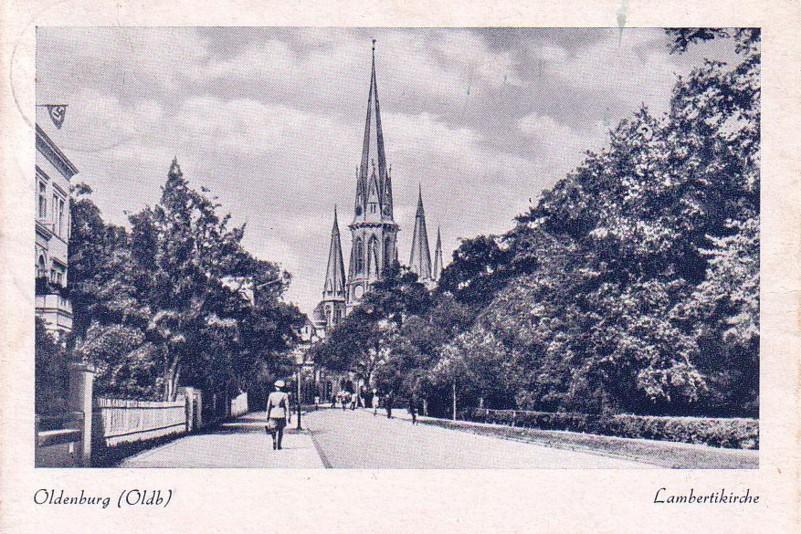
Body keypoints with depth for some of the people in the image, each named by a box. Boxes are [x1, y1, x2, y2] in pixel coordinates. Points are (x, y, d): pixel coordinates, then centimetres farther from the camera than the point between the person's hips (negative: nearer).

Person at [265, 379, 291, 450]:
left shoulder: (271, 395, 3)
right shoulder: (285, 395, -3)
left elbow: (268, 406, 5)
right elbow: (287, 407, -6)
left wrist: (267, 417, 12)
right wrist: (289, 417, -2)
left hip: (273, 415, 1)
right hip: (281, 415, -1)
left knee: (273, 430, 11)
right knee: (280, 431, 10)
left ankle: (274, 440, -16)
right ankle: (279, 446, 10)